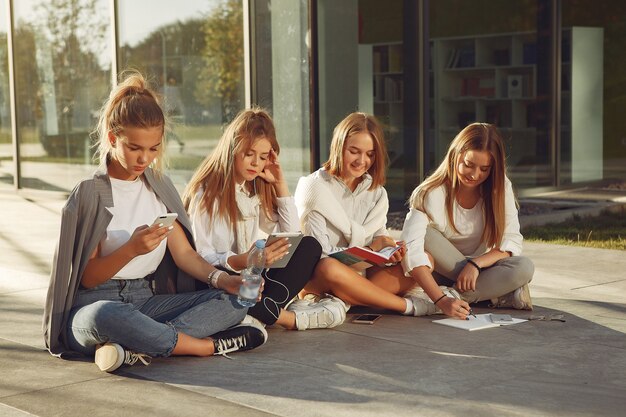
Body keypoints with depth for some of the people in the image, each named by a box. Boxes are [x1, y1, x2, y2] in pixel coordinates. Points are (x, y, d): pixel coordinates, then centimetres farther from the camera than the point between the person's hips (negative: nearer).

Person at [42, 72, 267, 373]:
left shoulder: (158, 187, 13)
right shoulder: (91, 193, -4)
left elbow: (184, 252, 8)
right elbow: (87, 277, -6)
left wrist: (221, 278, -11)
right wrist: (131, 249, -24)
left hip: (146, 301, 6)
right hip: (95, 302, -5)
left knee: (234, 301, -17)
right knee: (107, 317, -43)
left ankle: (136, 350, -31)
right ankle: (210, 345, -25)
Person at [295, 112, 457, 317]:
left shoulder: (376, 192, 11)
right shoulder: (314, 187, -8)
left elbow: (378, 237, 7)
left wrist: (388, 249, -17)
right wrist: (369, 249, -18)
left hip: (361, 273, 6)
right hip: (315, 275, -6)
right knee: (329, 268, -42)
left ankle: (342, 302, -29)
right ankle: (407, 305, -25)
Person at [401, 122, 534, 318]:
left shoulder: (500, 187, -9)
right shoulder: (431, 194, -21)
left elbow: (512, 241, -12)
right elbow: (411, 249, -34)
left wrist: (476, 263, -32)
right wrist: (441, 300, -47)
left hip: (481, 268, 2)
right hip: (440, 276, -1)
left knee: (524, 267, -27)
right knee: (424, 233, -32)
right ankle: (497, 295, -25)